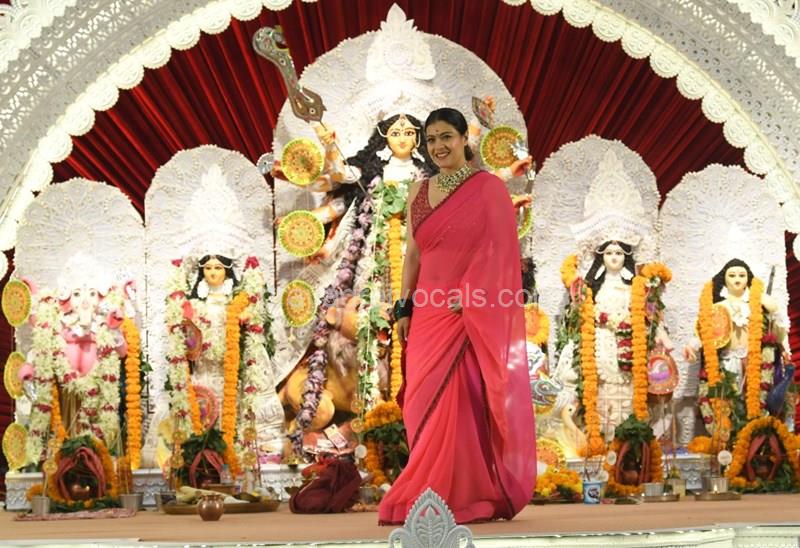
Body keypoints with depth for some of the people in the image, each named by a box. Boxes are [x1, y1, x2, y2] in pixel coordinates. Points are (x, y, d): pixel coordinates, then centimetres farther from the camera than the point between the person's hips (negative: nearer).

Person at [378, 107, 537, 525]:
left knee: (461, 402, -7)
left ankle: (465, 495, 0)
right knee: (424, 404, 5)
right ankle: (433, 494, 12)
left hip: (470, 314, -6)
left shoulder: (488, 188, -4)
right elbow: (412, 253, 14)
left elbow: (500, 251, -9)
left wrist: (470, 296, -18)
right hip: (428, 313, 6)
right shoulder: (419, 191, 13)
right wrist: (404, 308, 8)